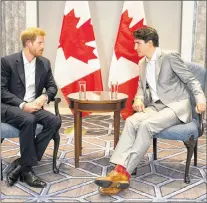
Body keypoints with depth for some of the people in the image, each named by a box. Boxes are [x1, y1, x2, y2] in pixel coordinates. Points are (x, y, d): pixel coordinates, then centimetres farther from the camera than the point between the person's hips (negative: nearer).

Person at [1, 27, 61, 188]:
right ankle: (27, 168, -23)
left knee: (55, 121, -24)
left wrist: (44, 97, -11)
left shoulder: (44, 63, 9)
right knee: (29, 120, -37)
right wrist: (22, 105, -21)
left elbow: (52, 86, 12)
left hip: (33, 107, 5)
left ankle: (21, 164, -21)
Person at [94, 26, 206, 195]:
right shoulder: (142, 63, 15)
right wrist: (139, 99, -1)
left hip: (177, 106, -6)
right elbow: (142, 87, 22)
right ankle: (119, 170, -36)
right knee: (131, 121, -24)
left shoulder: (170, 56, -7)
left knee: (147, 124, -31)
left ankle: (124, 173, -30)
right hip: (157, 105, 6)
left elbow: (191, 80, -4)